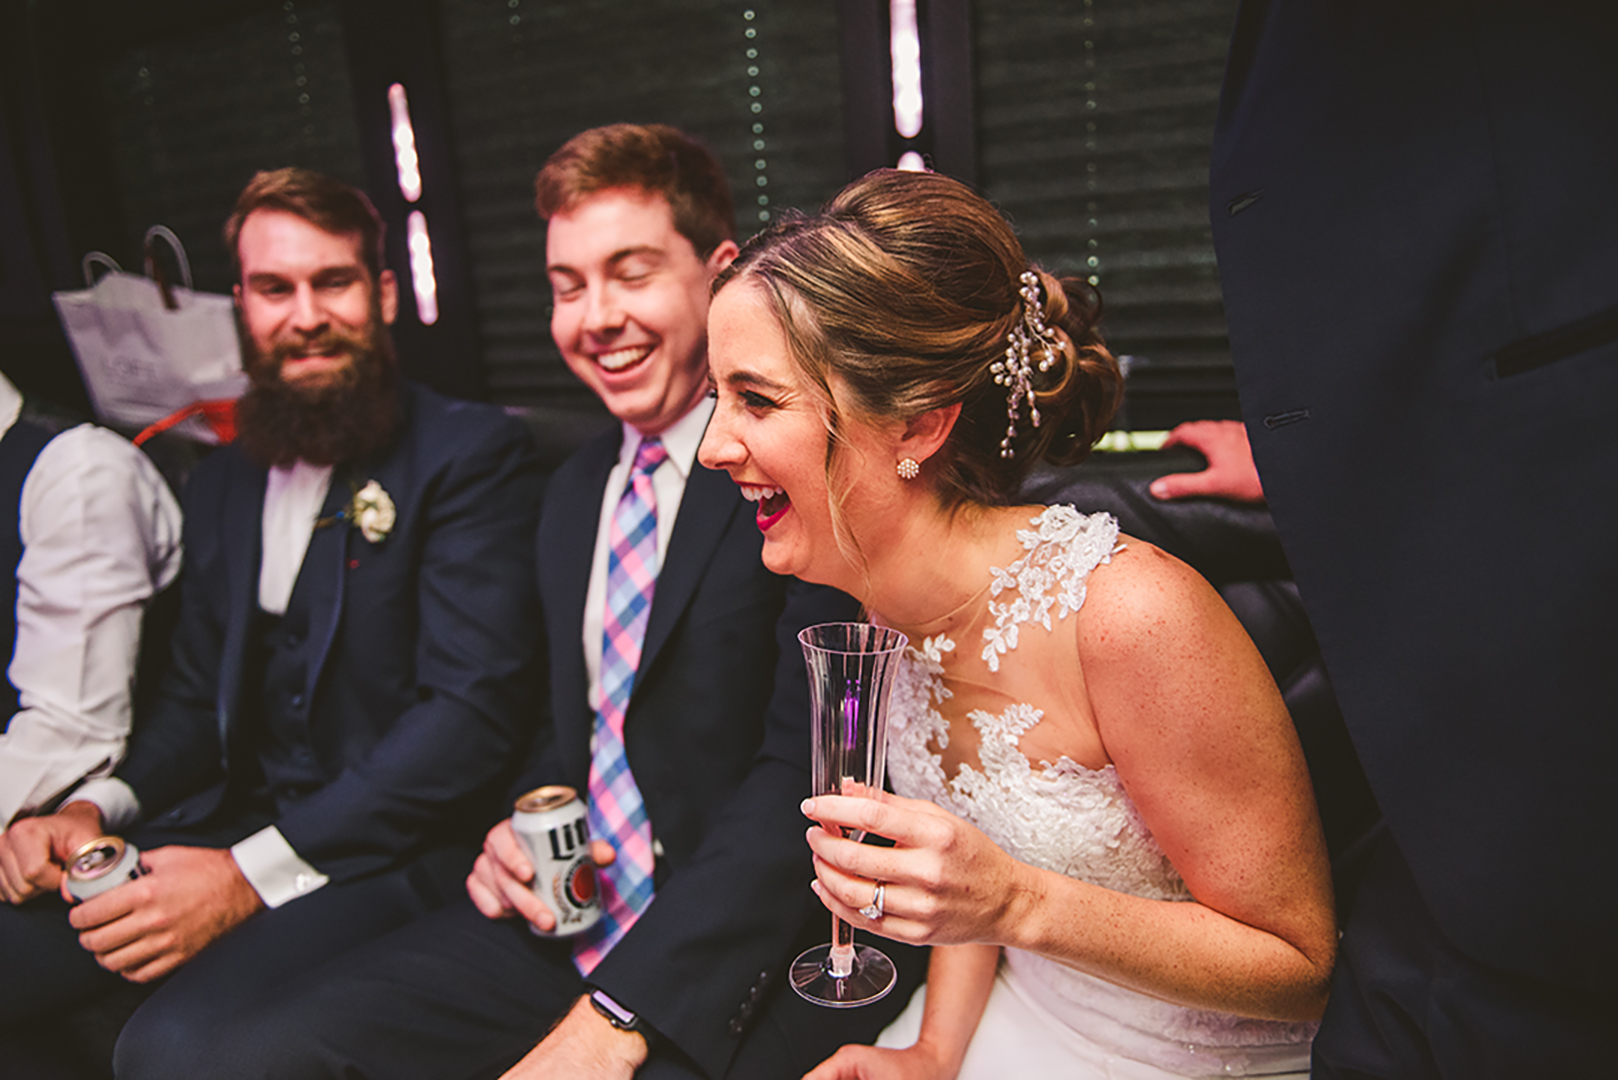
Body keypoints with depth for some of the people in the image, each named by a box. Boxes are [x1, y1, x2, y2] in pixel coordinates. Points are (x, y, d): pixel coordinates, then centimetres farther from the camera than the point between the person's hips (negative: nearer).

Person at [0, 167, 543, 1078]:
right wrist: (95, 809, 1)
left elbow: (473, 711, -16)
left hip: (389, 853, -6)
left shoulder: (473, 453, -8)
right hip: (229, 825, 7)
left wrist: (252, 875, -20)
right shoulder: (224, 484, 16)